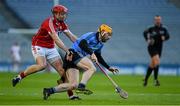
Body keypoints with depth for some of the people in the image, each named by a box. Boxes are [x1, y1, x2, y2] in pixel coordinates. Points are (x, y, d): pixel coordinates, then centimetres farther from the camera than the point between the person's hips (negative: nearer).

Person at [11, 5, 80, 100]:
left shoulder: (62, 24, 2)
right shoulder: (49, 23, -24)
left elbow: (71, 37, 5)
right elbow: (56, 40, -33)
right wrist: (68, 52, -39)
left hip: (50, 48, 8)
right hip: (39, 46, -8)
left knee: (62, 69, -2)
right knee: (42, 65, -32)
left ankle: (70, 94, 0)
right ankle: (20, 76, -13)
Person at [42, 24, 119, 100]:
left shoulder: (100, 44, 17)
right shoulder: (92, 36, -11)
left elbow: (98, 57, 30)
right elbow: (82, 44, -29)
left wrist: (108, 67, 27)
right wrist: (91, 53, -38)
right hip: (74, 54, -9)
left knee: (73, 85, -1)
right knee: (92, 68, -24)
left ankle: (49, 91, -2)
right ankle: (81, 86, -31)